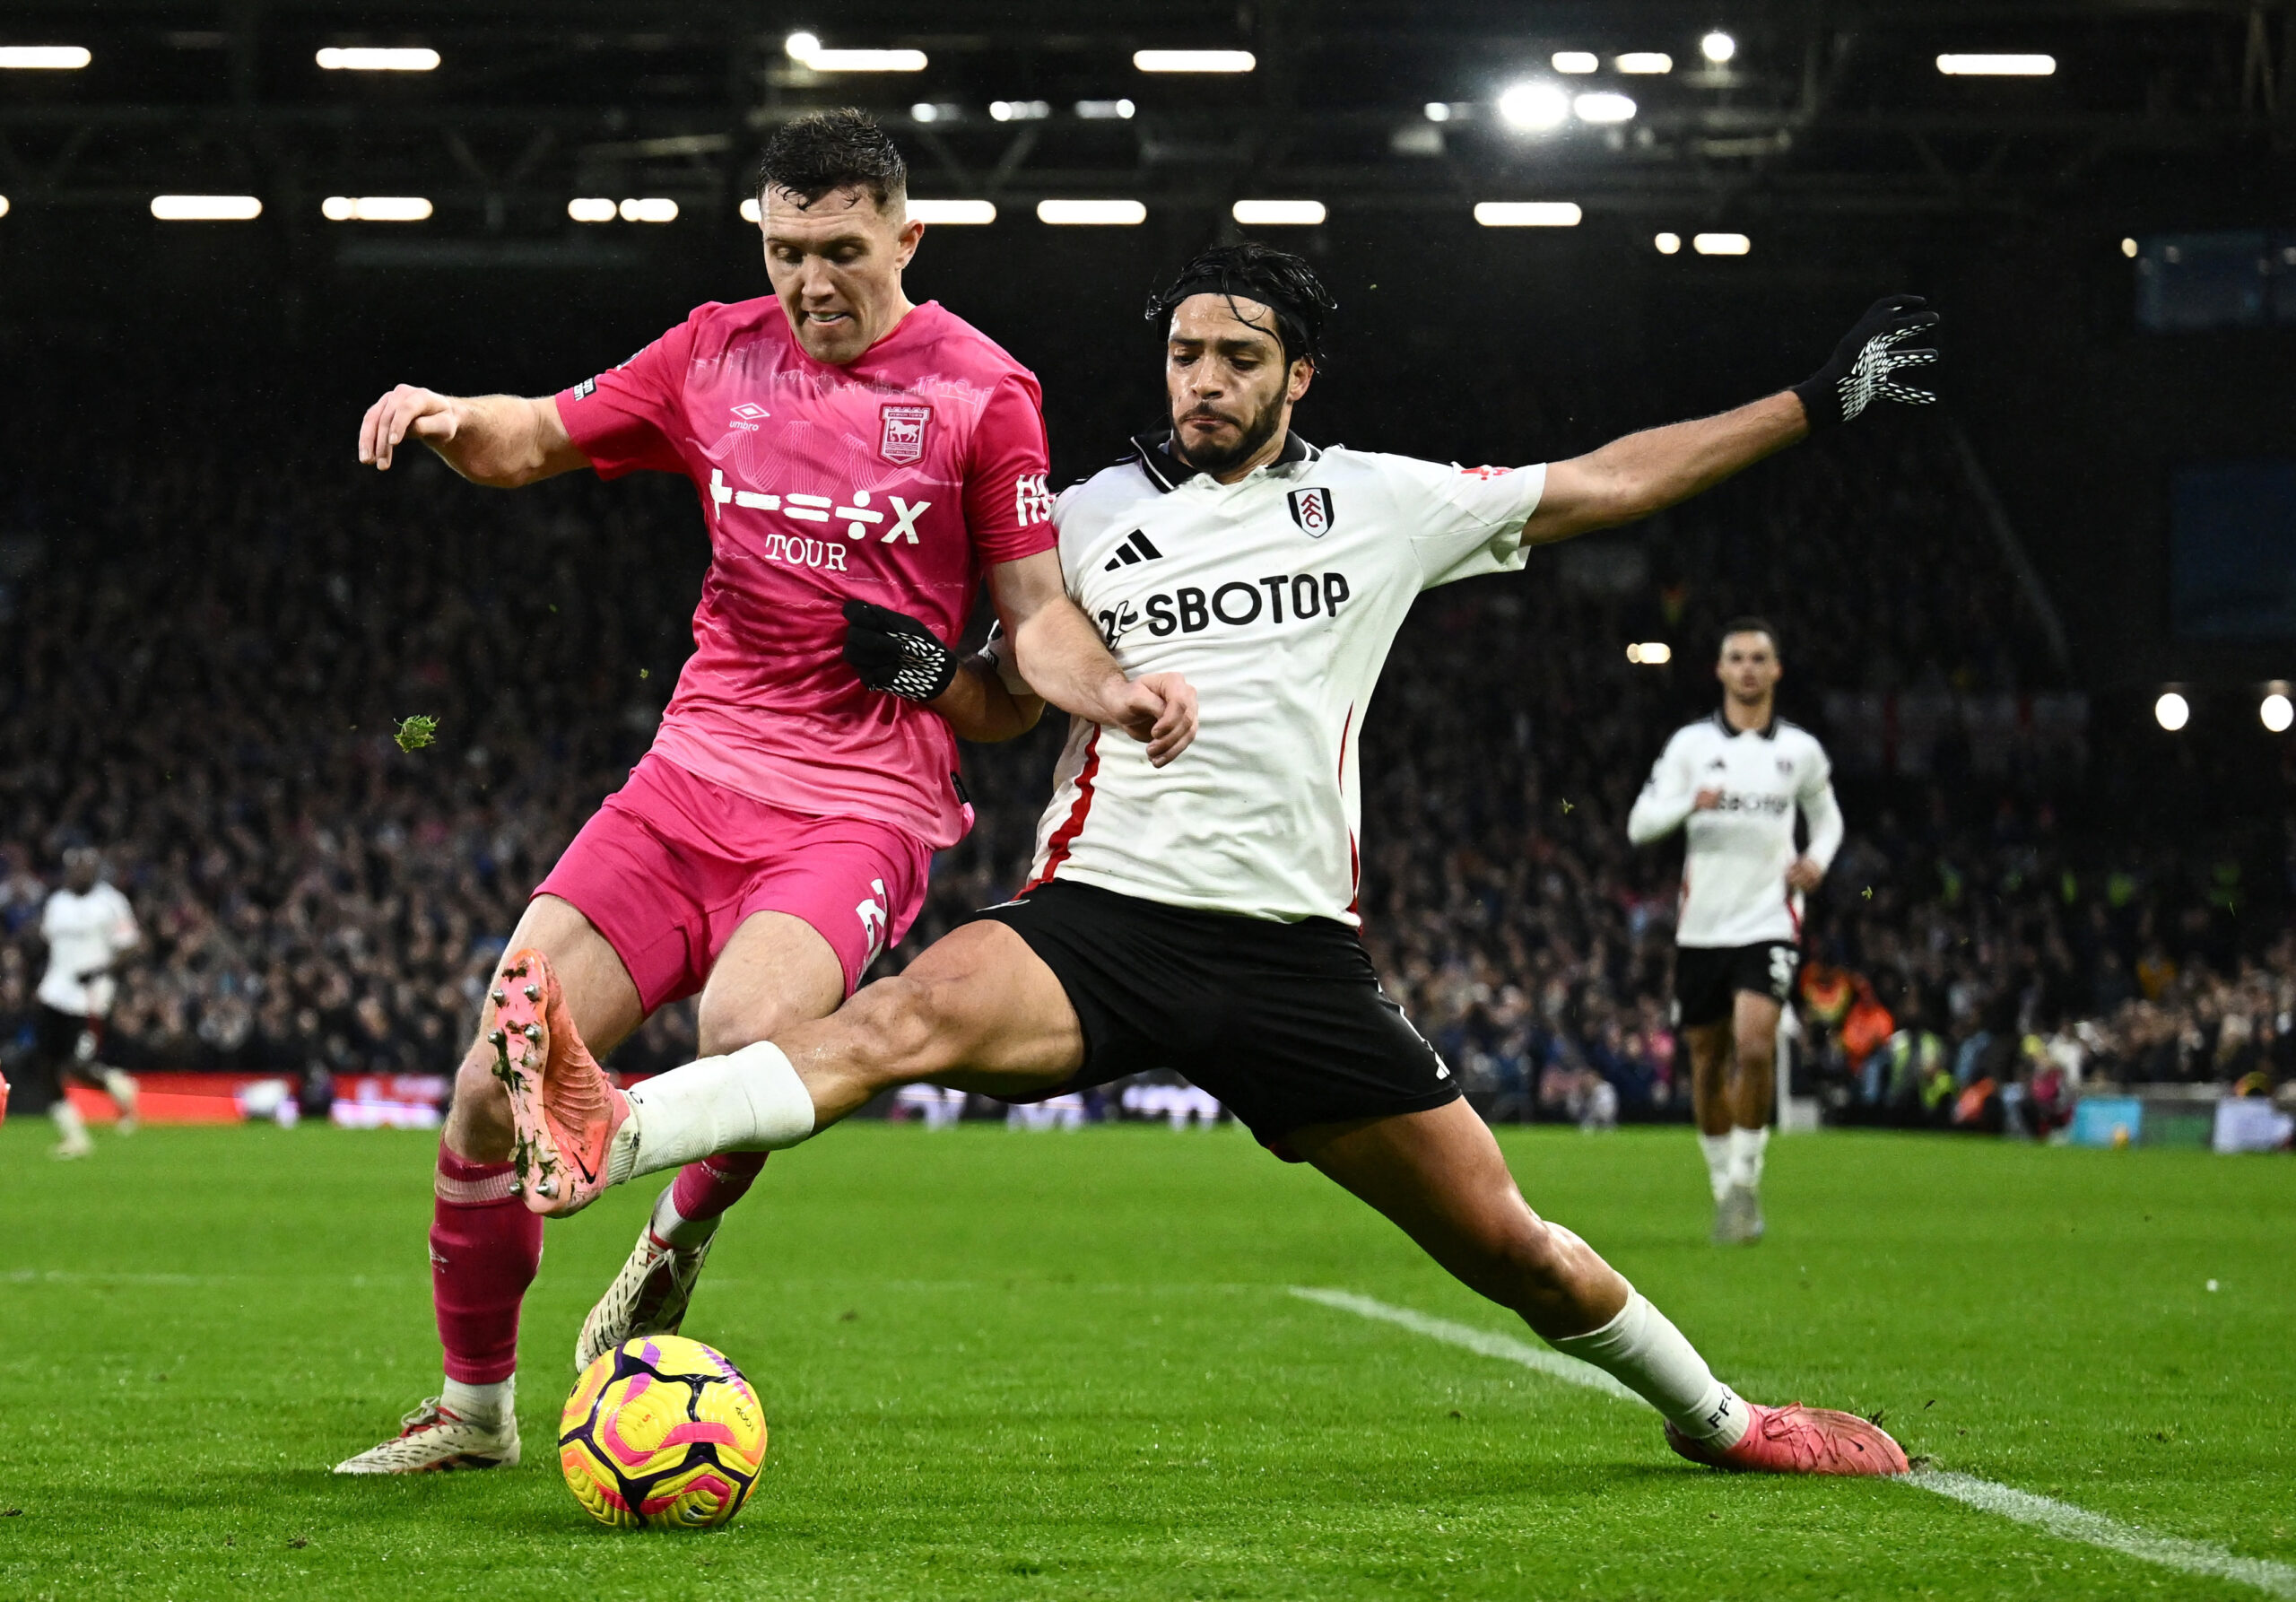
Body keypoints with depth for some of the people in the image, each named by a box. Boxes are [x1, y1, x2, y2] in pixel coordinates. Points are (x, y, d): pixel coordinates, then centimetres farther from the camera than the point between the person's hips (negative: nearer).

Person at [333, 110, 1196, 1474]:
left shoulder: (977, 388, -1)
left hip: (863, 806, -4)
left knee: (750, 1026, -34)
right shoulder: (720, 353, 10)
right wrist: (449, 417, -2)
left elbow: (1041, 615, -1)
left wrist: (1116, 691, -22)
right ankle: (475, 1410, 14)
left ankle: (684, 1231, 2)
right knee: (498, 1081, -7)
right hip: (696, 767, 4)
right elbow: (540, 438, 21)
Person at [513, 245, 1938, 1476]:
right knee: (917, 1013, -34)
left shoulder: (1381, 503, 10)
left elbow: (1606, 484, 17)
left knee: (1509, 1244, 3)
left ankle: (1715, 1418, 28)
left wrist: (1815, 404, 18)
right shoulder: (1091, 517, 10)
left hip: (1295, 949, 1)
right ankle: (603, 1140, -53)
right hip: (1103, 915, -1)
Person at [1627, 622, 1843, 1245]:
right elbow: (1639, 824, -2)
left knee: (1754, 1046, -21)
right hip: (1702, 926, 1)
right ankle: (1723, 1184, 22)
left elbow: (1827, 816, 23)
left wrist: (1817, 861, 2)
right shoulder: (1691, 743, 3)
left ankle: (1746, 1176, -8)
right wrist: (1690, 803, -21)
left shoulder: (1801, 749, 6)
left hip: (1769, 921, -1)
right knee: (1708, 1060, 7)